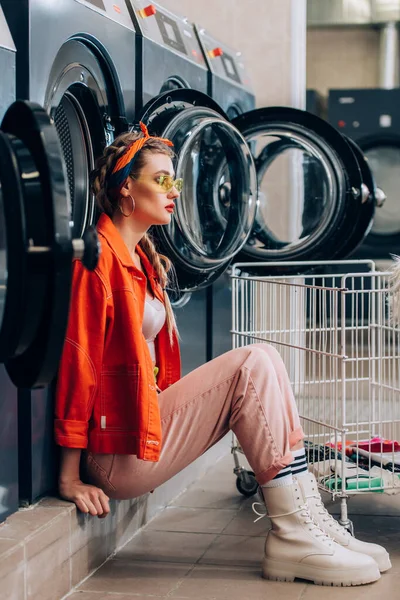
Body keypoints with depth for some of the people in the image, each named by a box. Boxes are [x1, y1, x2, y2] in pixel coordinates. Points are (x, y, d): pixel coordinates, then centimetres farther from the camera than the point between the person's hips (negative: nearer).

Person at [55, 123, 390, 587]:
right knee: (254, 366, -16)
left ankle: (310, 521, -10)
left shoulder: (141, 259, 19)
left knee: (262, 362, -5)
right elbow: (79, 358, -16)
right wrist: (69, 478, -18)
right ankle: (292, 538, -16)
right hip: (118, 455, -9)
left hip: (148, 420, 9)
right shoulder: (99, 254, -11)